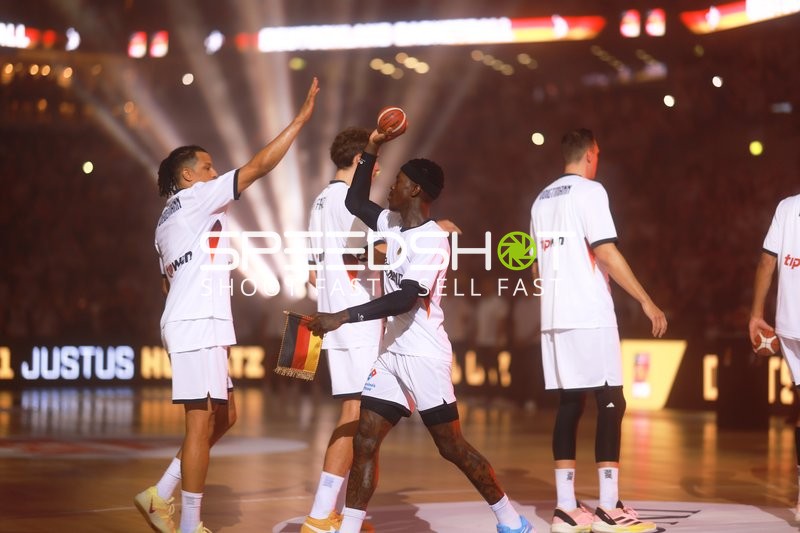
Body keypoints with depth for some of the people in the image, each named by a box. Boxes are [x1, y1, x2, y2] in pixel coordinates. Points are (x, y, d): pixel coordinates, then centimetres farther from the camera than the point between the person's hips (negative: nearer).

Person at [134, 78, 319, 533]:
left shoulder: (169, 222, 24)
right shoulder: (195, 198, -2)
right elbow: (258, 167, -7)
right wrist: (301, 118, -5)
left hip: (189, 322, 10)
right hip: (198, 324, -10)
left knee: (224, 416, 14)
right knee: (203, 419, -9)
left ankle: (162, 496, 14)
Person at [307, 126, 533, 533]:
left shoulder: (432, 240, -16)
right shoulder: (393, 224, 10)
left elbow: (406, 299, -27)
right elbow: (354, 202, 25)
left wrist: (344, 317, -33)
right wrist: (371, 150, 15)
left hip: (424, 356, -8)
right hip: (391, 354, 8)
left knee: (451, 447, -2)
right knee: (364, 443, -1)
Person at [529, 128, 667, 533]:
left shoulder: (542, 199, 17)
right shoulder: (589, 191, -7)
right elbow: (606, 252, -16)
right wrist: (646, 301, -13)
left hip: (554, 317, 8)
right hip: (589, 315, -8)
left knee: (569, 405, 8)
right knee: (611, 403, -4)